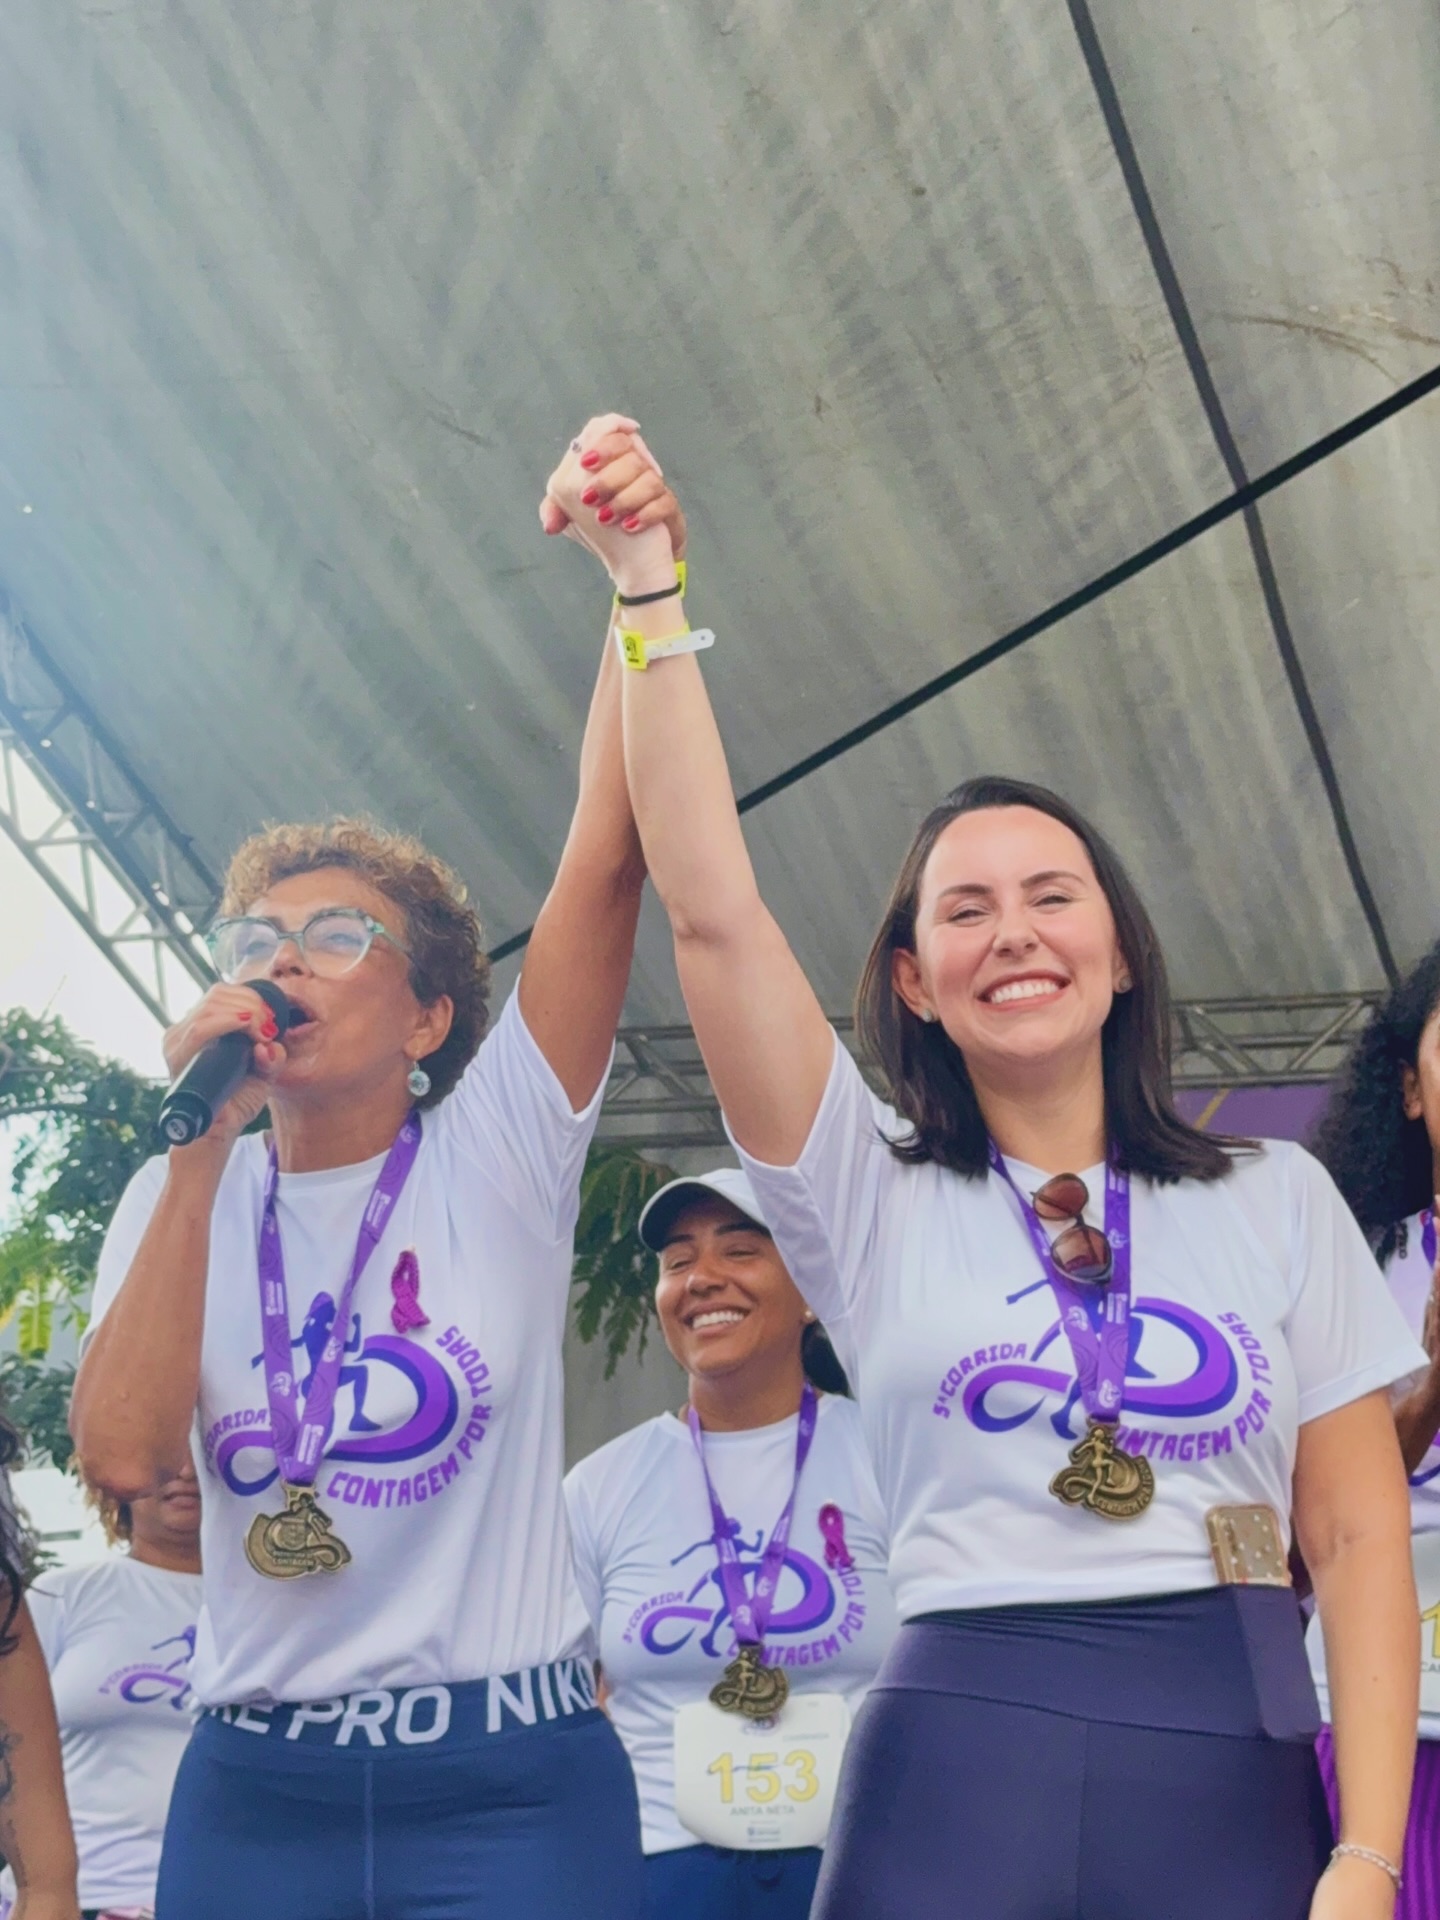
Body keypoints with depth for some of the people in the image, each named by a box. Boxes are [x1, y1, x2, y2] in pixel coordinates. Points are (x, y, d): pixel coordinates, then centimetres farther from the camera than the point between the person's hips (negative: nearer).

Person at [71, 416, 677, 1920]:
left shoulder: (496, 1151, -3)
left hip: (509, 1790, -2)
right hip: (253, 1793, 3)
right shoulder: (183, 1198, 6)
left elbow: (608, 853, -14)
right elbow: (124, 1457, -11)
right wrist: (200, 1150, -13)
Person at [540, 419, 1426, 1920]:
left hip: (1240, 1767, 1)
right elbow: (712, 910, -5)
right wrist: (650, 590, -8)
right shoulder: (871, 1195, 6)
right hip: (959, 1754, -1)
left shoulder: (1275, 1197, 9)